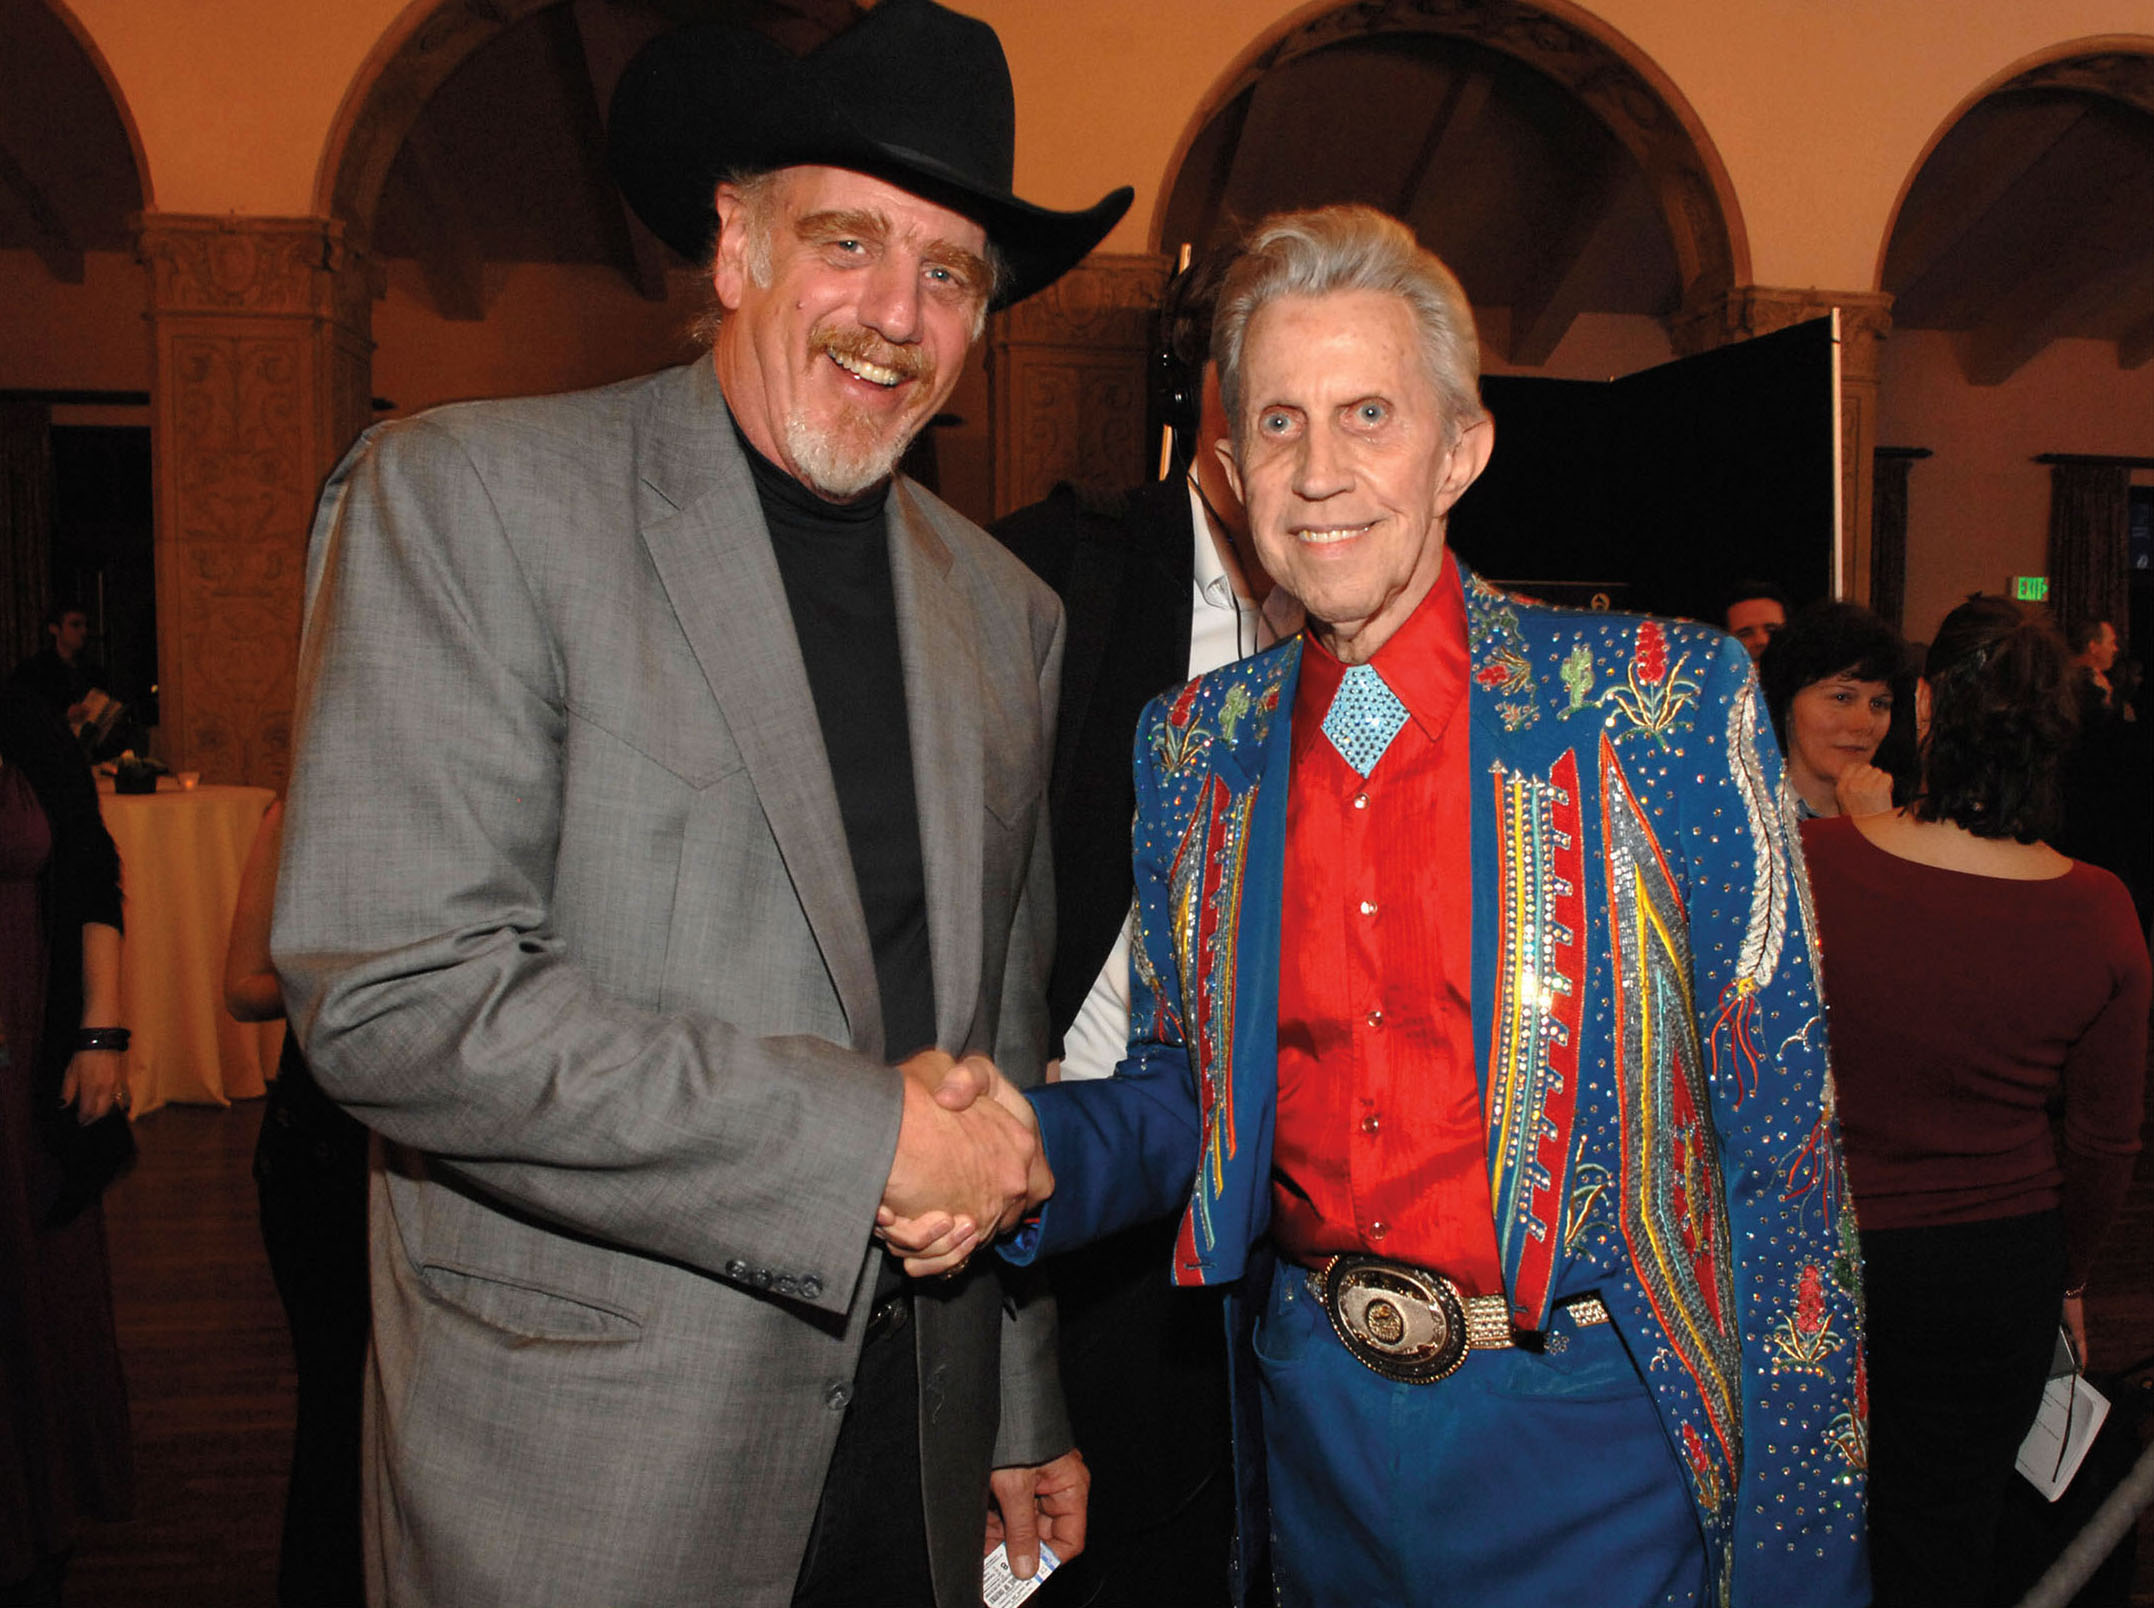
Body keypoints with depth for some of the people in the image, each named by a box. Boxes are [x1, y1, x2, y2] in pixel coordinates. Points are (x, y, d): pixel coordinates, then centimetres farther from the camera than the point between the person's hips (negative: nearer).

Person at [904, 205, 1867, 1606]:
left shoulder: (1672, 700, -12)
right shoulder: (1191, 746, 0)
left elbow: (1781, 1137, -10)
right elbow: (1186, 1086, 7)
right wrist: (1026, 1147, -15)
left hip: (1587, 1441, -3)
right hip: (1316, 1422, 4)